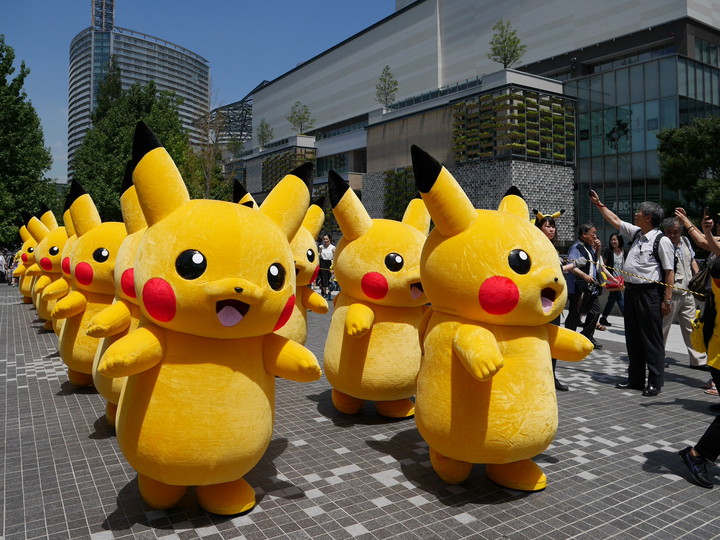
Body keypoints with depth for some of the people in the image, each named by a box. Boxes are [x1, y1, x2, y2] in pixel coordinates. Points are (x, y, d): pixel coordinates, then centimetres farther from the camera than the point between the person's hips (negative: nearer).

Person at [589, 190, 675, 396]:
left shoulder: (662, 241, -11)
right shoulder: (636, 233, 11)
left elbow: (669, 272, -14)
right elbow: (615, 221, 25)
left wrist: (667, 299, -18)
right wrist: (598, 204, 27)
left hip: (649, 293, -8)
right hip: (631, 291, 8)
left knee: (651, 338, 0)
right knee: (632, 337, 14)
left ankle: (655, 382, 10)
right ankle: (635, 378, 25)